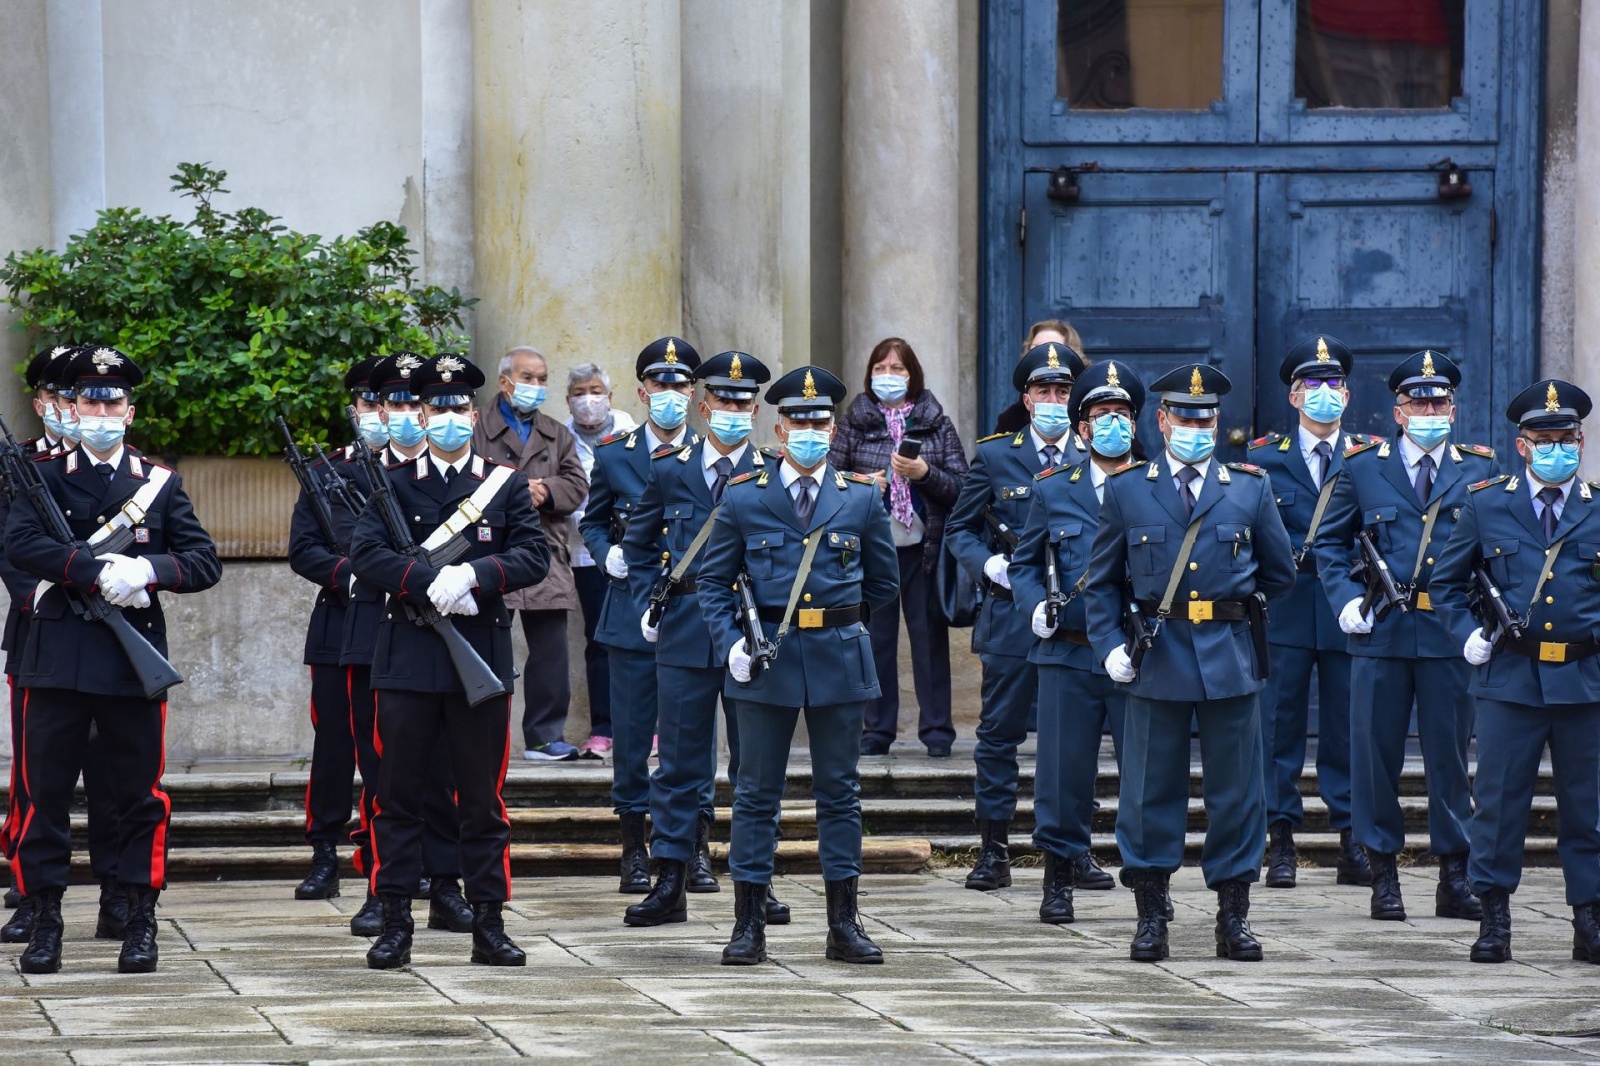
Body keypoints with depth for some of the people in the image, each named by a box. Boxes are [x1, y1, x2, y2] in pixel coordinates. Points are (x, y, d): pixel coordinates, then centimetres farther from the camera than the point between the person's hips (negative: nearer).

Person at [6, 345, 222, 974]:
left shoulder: (161, 484, 11)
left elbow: (203, 562, 4)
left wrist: (148, 569, -16)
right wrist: (101, 573, -21)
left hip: (135, 659, 1)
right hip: (57, 657, -1)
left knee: (139, 796, 4)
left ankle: (140, 923, 10)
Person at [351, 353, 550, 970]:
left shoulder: (506, 485, 8)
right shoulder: (391, 485, 6)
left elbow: (534, 557, -2)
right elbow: (366, 553, -7)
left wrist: (473, 575, -18)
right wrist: (430, 583, -19)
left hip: (482, 658, 0)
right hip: (407, 659, 0)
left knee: (483, 799, 5)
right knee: (399, 797, 1)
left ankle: (488, 925, 10)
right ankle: (395, 925, 5)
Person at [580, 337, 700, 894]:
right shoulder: (613, 456, 5)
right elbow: (592, 522, 14)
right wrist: (607, 553, -5)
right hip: (633, 613, 0)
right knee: (632, 733, 2)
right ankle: (634, 846, 10)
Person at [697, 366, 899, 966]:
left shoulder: (862, 498, 5)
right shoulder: (743, 499, 2)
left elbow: (884, 582, 15)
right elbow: (713, 582, 6)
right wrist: (731, 643, -7)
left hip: (839, 659, 1)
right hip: (766, 660, -1)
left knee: (840, 793, 6)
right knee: (756, 793, 2)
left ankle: (844, 925, 12)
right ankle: (749, 925, 6)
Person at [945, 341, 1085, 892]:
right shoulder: (994, 456, 6)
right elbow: (960, 529, 10)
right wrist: (989, 564, -9)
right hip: (1012, 614, 0)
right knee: (999, 733, 0)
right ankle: (993, 852, 5)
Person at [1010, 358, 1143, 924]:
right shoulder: (1053, 490, 8)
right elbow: (1025, 563, 14)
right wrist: (1035, 607, -4)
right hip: (1068, 654, 1)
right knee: (1064, 771, 3)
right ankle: (1059, 880, 14)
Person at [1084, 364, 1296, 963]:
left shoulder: (1250, 488, 7)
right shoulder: (1126, 490, 6)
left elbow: (1280, 572, 16)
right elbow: (1102, 582, 9)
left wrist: (1236, 617, 12)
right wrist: (1110, 646, -2)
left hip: (1230, 659, 1)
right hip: (1156, 659, -1)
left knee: (1235, 789, 3)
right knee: (1151, 789, 1)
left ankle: (1234, 918, 10)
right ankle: (1151, 918, 8)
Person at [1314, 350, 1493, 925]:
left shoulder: (1480, 470, 6)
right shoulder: (1362, 466, 6)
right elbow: (1329, 542, 13)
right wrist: (1346, 599, -2)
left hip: (1450, 634, 0)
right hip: (1381, 631, 0)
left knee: (1450, 753, 4)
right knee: (1376, 753, 1)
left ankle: (1454, 878, 12)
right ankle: (1383, 875, 10)